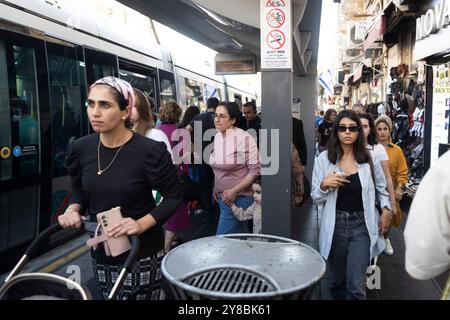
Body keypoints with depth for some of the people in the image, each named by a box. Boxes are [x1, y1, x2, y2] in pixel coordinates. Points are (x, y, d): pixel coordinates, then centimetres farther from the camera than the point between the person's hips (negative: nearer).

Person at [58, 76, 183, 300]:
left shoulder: (149, 151, -20)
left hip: (141, 253, -5)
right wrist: (73, 209, -7)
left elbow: (174, 197, -11)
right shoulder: (81, 148, -3)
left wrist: (142, 224, -23)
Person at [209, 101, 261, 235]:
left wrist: (234, 191, -19)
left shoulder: (244, 138, -17)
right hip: (223, 197, 7)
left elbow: (255, 170, -17)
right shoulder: (217, 137, 5)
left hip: (239, 198, -7)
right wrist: (216, 188, 12)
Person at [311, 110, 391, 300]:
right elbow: (316, 199, 0)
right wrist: (324, 185, -19)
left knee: (356, 287, -5)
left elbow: (381, 188, 15)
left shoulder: (370, 158, -1)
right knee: (339, 282, 17)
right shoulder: (324, 159, -4)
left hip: (361, 225, 0)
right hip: (335, 225, 1)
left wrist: (386, 209, 0)